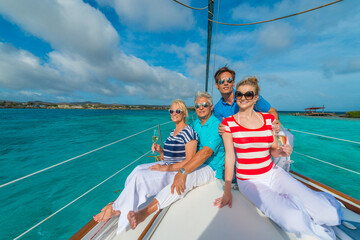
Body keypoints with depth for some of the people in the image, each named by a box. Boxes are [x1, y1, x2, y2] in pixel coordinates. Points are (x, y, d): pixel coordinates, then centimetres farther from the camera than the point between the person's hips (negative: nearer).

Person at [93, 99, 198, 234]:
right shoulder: (173, 131, 10)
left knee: (140, 176, -16)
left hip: (177, 172, -8)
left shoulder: (188, 132, -17)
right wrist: (160, 150, -4)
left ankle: (117, 208, 6)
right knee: (138, 169, -7)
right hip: (166, 166, 8)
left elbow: (189, 161, -21)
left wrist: (164, 168, -22)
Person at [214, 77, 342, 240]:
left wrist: (281, 152, -14)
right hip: (249, 180, -3)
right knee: (294, 221, -21)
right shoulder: (228, 123, -9)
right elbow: (229, 156, -10)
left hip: (273, 173, 4)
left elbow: (272, 150, 10)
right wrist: (227, 192, -9)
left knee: (332, 214, -14)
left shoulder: (269, 119, 3)